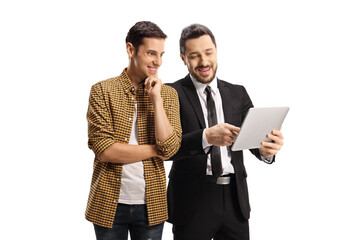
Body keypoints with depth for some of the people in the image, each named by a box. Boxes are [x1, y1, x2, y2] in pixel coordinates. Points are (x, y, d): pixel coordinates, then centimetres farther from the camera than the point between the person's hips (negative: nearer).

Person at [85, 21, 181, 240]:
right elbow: (104, 150, -14)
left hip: (151, 205, 2)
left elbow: (171, 148, -10)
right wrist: (156, 150, -12)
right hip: (109, 203, -1)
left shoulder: (168, 94, 3)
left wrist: (156, 99, -13)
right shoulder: (102, 91, -4)